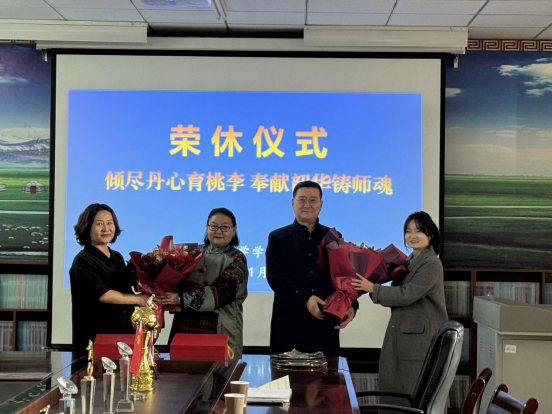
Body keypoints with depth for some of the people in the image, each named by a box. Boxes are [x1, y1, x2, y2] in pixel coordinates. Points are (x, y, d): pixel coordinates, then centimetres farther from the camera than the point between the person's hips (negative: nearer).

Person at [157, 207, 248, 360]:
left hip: (219, 332, -3)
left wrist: (182, 299, -26)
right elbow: (177, 282, 10)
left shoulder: (236, 259, -2)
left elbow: (221, 291, -17)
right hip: (185, 327, 4)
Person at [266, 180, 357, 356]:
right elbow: (274, 276, -4)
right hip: (288, 323, -1)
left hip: (326, 323, 2)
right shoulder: (278, 238, 8)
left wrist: (351, 306, -12)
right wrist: (305, 299, -17)